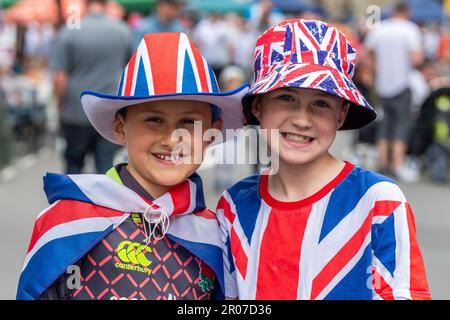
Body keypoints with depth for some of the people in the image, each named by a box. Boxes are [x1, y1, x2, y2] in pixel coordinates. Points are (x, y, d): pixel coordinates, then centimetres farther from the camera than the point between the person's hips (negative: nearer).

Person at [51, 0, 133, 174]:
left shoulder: (69, 32, -9)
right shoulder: (124, 32, -1)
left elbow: (59, 77, -11)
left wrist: (61, 107, 3)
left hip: (76, 113, -1)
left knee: (73, 163, 15)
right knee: (105, 166, 4)